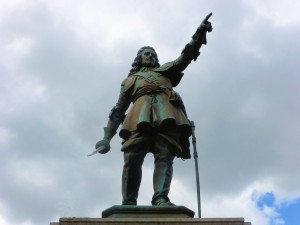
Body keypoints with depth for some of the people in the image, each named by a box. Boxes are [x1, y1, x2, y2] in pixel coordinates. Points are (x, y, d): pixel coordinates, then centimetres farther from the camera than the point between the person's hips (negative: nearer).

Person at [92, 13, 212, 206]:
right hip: (140, 115, 0)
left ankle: (161, 199, -31)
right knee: (132, 158, -18)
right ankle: (128, 203, -19)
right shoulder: (130, 80, 34)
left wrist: (200, 32, 8)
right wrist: (107, 137, 14)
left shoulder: (165, 70, 37)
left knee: (165, 156, -18)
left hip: (166, 114, 1)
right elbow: (119, 110, 26)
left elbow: (187, 56, 24)